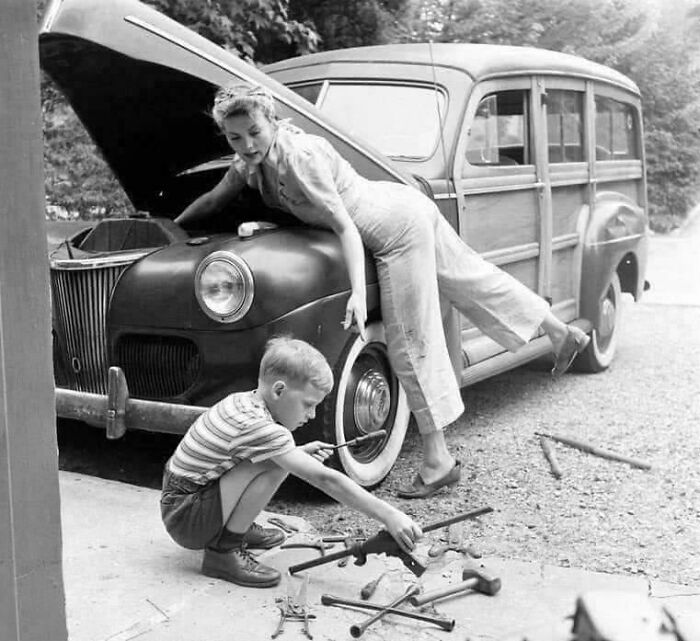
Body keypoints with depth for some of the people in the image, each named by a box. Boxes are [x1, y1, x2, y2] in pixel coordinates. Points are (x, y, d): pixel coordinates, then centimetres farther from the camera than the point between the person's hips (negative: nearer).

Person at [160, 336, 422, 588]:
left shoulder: (242, 401, 1)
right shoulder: (256, 426, -26)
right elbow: (324, 478, -29)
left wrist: (301, 453, 3)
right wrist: (388, 516, -28)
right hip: (186, 519, -9)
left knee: (280, 457, 8)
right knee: (276, 466, -24)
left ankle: (238, 528, 16)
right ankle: (224, 550, -13)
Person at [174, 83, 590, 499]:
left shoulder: (300, 156, -27)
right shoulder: (252, 159, -1)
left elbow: (346, 229, -29)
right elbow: (215, 200, 16)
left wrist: (358, 293, -37)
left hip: (400, 229, -9)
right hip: (401, 205, 9)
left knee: (411, 346, -5)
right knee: (474, 279, 23)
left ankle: (438, 461, 4)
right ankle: (563, 334, 41)